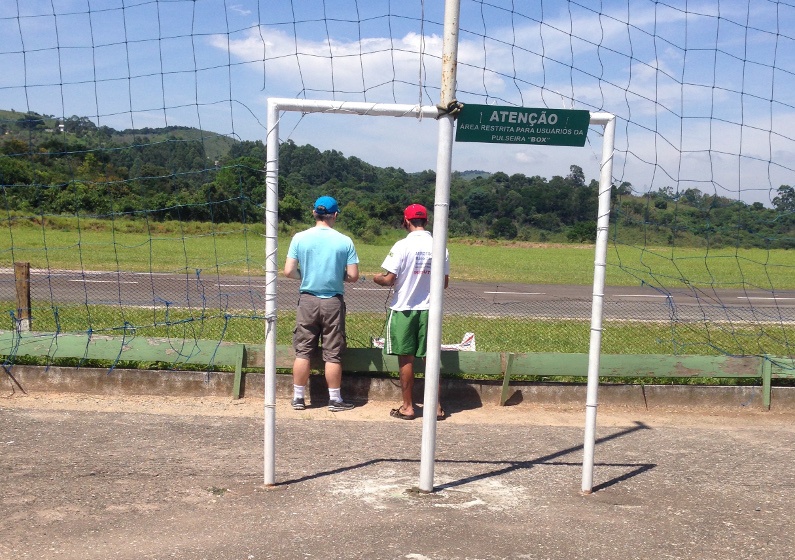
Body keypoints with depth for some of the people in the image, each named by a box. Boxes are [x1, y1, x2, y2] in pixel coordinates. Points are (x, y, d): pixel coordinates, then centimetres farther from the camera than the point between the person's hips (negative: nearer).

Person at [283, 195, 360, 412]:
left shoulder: (299, 238, -4)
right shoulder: (345, 241, -7)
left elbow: (289, 271, -6)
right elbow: (353, 276, -6)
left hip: (307, 300, 1)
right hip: (333, 302, -1)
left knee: (303, 351, 10)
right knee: (333, 354, 7)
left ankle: (298, 398, 17)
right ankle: (335, 399, 15)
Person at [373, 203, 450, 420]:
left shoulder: (403, 245, -13)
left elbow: (389, 279, -14)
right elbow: (445, 282, 6)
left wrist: (377, 278, 7)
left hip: (404, 309, -3)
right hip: (429, 309, 3)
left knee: (406, 359, 6)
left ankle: (407, 407, 14)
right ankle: (436, 406, 16)